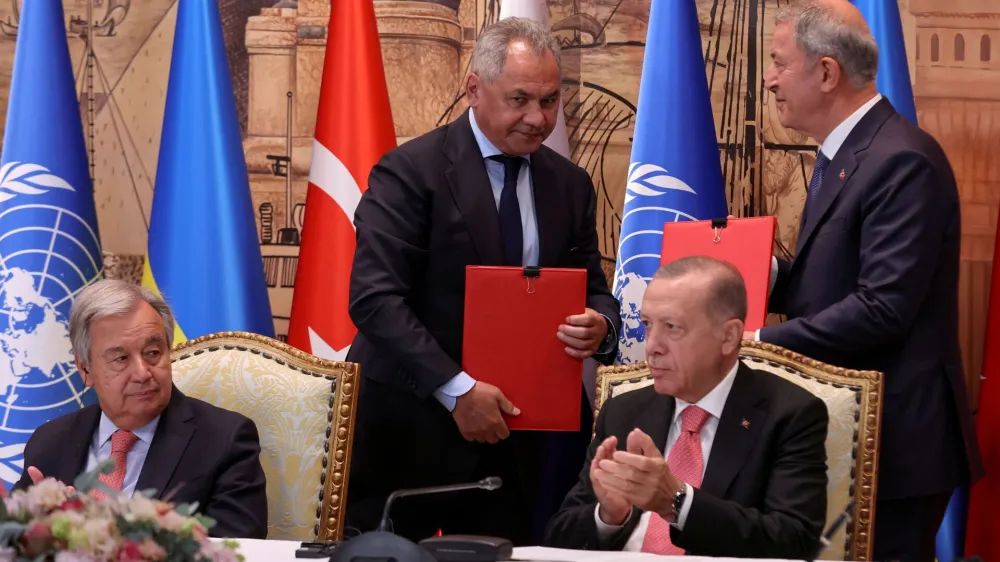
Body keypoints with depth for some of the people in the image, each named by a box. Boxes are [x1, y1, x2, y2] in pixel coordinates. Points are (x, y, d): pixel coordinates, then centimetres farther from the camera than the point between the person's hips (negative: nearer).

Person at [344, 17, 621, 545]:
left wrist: (600, 326, -15)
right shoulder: (410, 172, -9)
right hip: (410, 430, -4)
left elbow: (593, 290, 11)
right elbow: (374, 297, -17)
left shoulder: (569, 185, 9)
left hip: (516, 435, 4)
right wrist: (456, 388, -24)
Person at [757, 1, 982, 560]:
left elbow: (883, 307, -26)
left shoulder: (903, 161, -19)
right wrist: (766, 275, 0)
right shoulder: (843, 154, 13)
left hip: (894, 436, -10)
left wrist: (764, 343, -21)